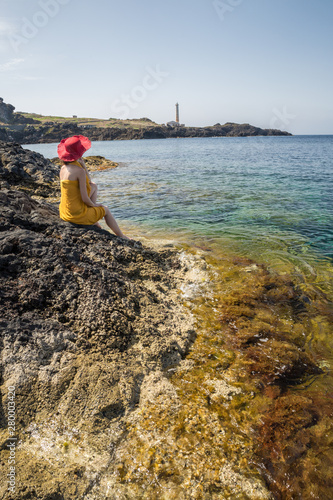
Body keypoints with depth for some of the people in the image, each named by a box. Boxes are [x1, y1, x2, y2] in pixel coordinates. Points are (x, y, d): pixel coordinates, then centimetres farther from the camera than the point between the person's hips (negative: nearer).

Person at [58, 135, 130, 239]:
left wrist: (83, 165, 3)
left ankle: (93, 220, 24)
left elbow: (89, 182, 15)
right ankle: (121, 236, 35)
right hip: (77, 214, -8)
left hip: (65, 213, 8)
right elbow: (84, 198, -19)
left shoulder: (63, 168, 5)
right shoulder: (79, 171, -21)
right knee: (105, 209, 20)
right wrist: (93, 204, 1)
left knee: (93, 186, 22)